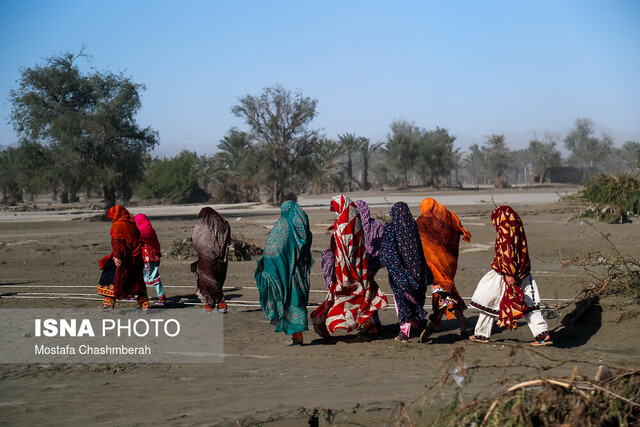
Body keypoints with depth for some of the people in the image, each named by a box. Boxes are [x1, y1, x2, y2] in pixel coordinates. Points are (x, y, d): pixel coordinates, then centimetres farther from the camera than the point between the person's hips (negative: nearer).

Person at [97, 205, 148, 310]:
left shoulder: (118, 225, -7)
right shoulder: (132, 225, 14)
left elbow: (116, 241, -17)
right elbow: (138, 241, 16)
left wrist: (116, 256, -22)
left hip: (122, 258, -7)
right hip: (135, 257, 7)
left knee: (111, 277, 2)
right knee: (137, 280, 14)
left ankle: (108, 302, -2)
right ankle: (144, 304, 12)